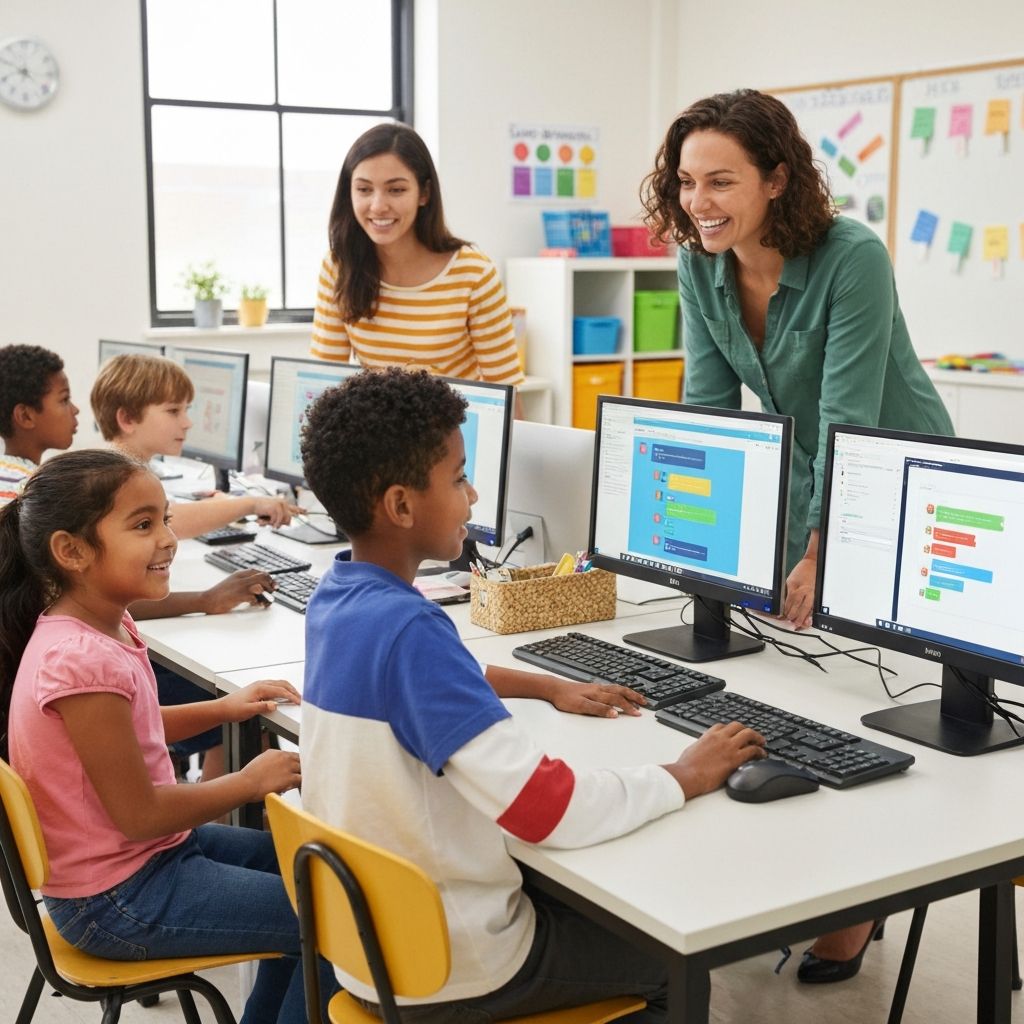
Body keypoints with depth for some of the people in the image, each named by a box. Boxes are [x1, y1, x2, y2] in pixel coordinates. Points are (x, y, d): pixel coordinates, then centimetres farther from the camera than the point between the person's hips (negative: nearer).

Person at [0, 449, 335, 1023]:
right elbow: (138, 813, -25)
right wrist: (251, 782, -13)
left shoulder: (103, 624, 0)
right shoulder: (84, 661, -30)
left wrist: (223, 708, 5)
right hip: (114, 902, -10)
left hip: (138, 852, 10)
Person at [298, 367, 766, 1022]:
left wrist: (550, 687, 16)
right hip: (438, 968, -8)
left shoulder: (336, 597, -2)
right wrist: (687, 777, -16)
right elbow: (553, 812, -31)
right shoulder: (407, 628, -30)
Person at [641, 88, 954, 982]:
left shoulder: (852, 257, -26)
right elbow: (707, 408, -4)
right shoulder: (701, 268, -8)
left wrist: (820, 553, -30)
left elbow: (848, 416, -29)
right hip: (799, 486, 6)